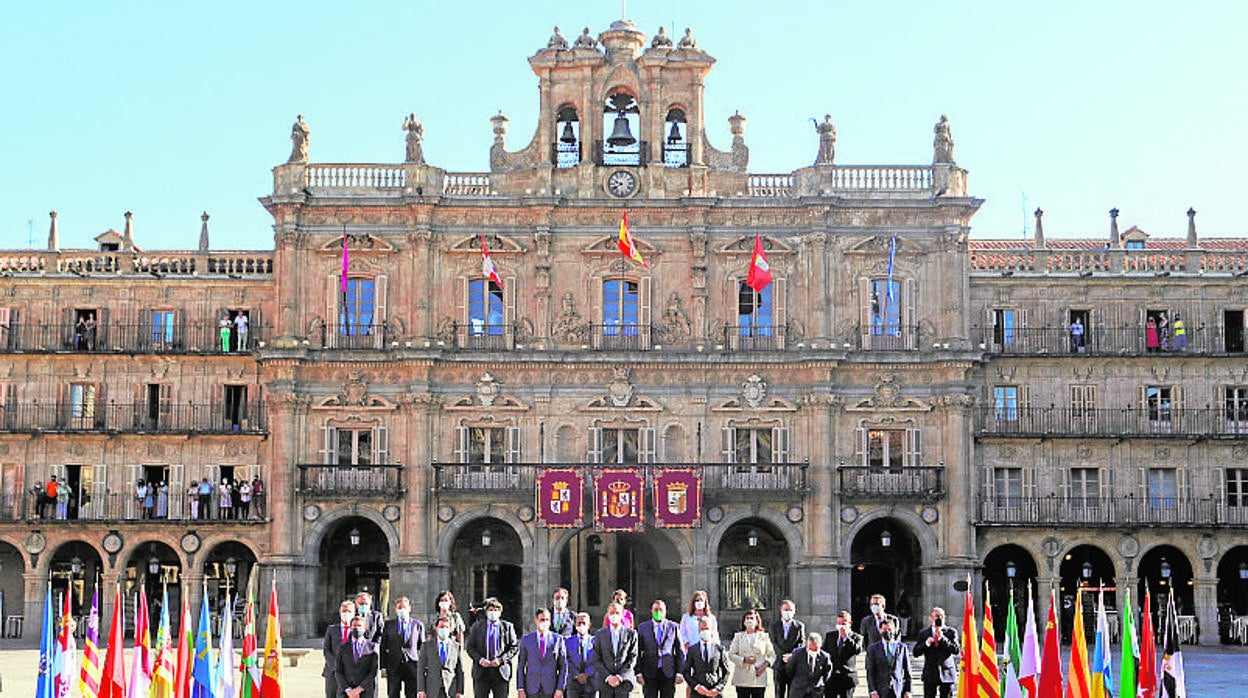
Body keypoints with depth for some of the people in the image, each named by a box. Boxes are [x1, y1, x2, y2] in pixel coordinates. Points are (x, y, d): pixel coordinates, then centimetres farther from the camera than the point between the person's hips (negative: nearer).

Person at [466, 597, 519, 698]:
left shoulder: (508, 627, 7)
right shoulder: (477, 626, 10)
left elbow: (514, 647, 4)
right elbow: (470, 647, 8)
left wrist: (501, 660, -10)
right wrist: (480, 659, -10)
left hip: (501, 671, -1)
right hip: (481, 672, 1)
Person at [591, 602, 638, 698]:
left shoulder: (631, 634, 7)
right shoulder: (600, 634, 10)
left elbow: (632, 659, 2)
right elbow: (596, 659, 5)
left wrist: (620, 677, -9)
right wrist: (608, 677, -7)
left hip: (624, 681, -1)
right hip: (604, 682, 1)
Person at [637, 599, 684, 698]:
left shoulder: (674, 627, 4)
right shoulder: (642, 628, 5)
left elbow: (680, 651, 6)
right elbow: (637, 652, 4)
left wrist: (679, 672, -1)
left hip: (668, 672, 0)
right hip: (649, 673, 0)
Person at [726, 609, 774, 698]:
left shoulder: (764, 637, 9)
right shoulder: (739, 636, 9)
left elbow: (772, 656, 11)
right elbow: (731, 655, 5)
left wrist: (765, 665, -7)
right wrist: (744, 660, -11)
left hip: (759, 679, 0)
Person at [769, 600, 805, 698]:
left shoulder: (800, 626, 6)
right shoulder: (774, 625, 8)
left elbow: (802, 644, -1)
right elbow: (774, 643, 0)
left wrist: (792, 655, -18)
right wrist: (783, 656, -16)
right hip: (779, 665, 1)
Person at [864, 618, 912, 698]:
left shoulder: (902, 647, 9)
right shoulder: (873, 649, 5)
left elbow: (907, 671, 9)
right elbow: (870, 672, 2)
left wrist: (907, 691, 2)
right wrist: (873, 691, -7)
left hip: (899, 691, 1)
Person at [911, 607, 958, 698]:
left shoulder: (951, 632, 3)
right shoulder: (923, 633, 7)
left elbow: (956, 650, -9)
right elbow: (916, 653, 3)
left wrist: (942, 638, -17)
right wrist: (926, 643, -15)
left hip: (946, 674, -1)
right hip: (930, 675, 1)